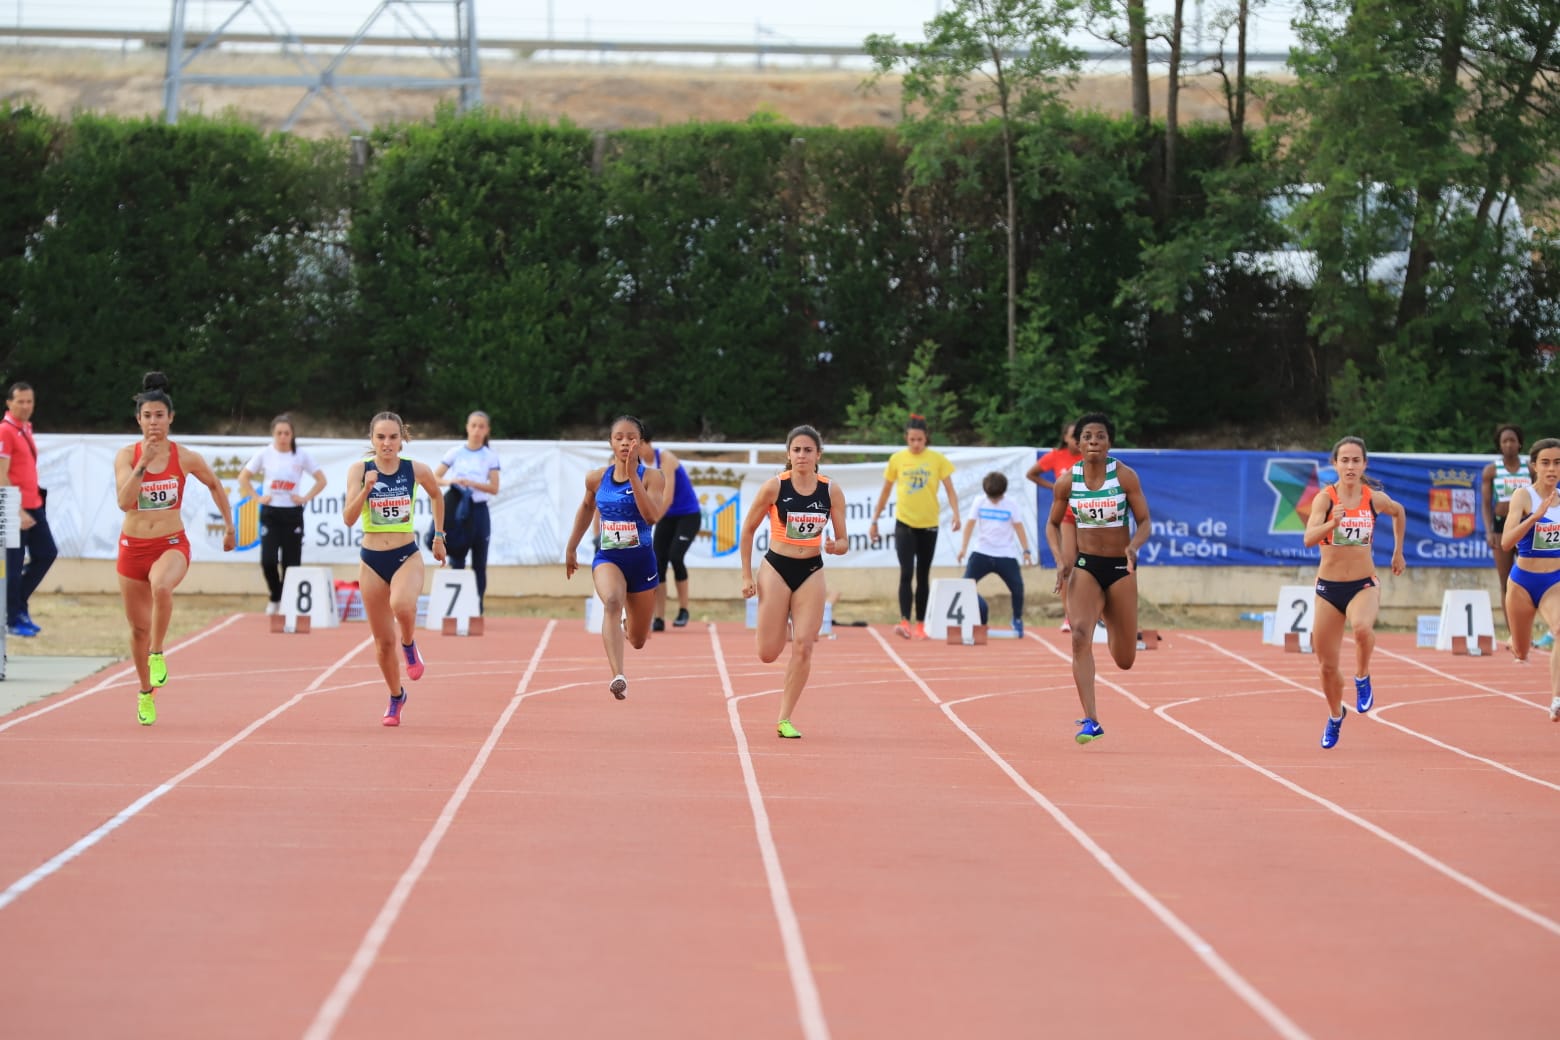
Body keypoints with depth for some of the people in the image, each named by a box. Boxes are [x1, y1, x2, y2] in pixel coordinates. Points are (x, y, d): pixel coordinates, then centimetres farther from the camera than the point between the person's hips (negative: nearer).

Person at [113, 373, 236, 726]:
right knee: (139, 627, 9)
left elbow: (215, 486, 14)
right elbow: (124, 501, -19)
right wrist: (143, 463, -25)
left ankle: (158, 655, -16)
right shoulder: (126, 455, -5)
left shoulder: (185, 458, -4)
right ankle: (146, 694, 30)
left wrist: (229, 525, 17)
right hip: (133, 547, 2)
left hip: (172, 545, -2)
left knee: (161, 586, -37)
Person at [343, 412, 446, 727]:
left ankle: (409, 645, -2)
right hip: (372, 560, 1)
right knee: (383, 641, 8)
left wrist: (438, 535, 18)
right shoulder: (359, 470, -6)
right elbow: (348, 518, -14)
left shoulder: (417, 470, -5)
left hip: (407, 557, -1)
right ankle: (396, 697, 31)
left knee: (402, 605, -35)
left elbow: (436, 495, 17)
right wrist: (366, 488, -27)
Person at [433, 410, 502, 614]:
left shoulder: (491, 457, 3)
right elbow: (434, 478, 2)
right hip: (457, 511, 0)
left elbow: (494, 488, -4)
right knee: (456, 561, -2)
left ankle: (477, 610, 6)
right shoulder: (455, 453, 4)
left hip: (478, 511, 0)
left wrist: (471, 483, -19)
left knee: (479, 564, 1)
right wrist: (450, 481, -19)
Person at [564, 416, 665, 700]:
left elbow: (652, 516, -25)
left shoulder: (650, 477, -9)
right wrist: (571, 548, 23)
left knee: (637, 640, 14)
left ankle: (627, 627, 55)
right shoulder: (596, 478, 0)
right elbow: (587, 508, 20)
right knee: (612, 602, -35)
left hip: (642, 559, 0)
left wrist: (633, 476, -28)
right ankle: (618, 676, -48)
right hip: (607, 557, 0)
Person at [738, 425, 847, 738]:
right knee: (768, 654, -3)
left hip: (811, 572, 2)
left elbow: (843, 541, 3)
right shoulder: (775, 486, -9)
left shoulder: (831, 491, -2)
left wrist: (836, 546, -21)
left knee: (803, 647, -7)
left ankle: (784, 719, 3)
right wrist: (747, 575, -3)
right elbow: (748, 529, 0)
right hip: (776, 569, -2)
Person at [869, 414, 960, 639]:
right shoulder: (897, 459, 1)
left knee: (923, 576, 7)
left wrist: (955, 514, -16)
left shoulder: (937, 459, -2)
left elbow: (950, 490, 0)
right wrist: (874, 521, 10)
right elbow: (885, 492, 9)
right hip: (904, 523, -1)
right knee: (906, 573, -14)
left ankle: (920, 624, 14)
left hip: (928, 525, 1)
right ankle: (904, 621, -21)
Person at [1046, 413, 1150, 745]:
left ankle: (1110, 620, 47)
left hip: (1121, 567, 0)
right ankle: (1090, 721, -25)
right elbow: (1053, 524, 10)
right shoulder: (1067, 480, -4)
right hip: (1085, 565, 0)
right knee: (1080, 635, -25)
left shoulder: (1125, 476, -8)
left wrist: (1133, 547, -23)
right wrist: (1061, 559, -7)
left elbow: (1144, 522, -3)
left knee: (1125, 660, 7)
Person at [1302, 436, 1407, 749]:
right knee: (1327, 665, 9)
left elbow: (1399, 512, 21)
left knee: (1362, 627, -36)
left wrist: (1398, 552, 22)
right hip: (1328, 587, 0)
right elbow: (1309, 538, -27)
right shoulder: (1325, 498, -11)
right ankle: (1335, 716, 38)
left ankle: (1362, 678, -6)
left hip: (1364, 585, 0)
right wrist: (1332, 523, -44)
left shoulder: (1375, 499, -3)